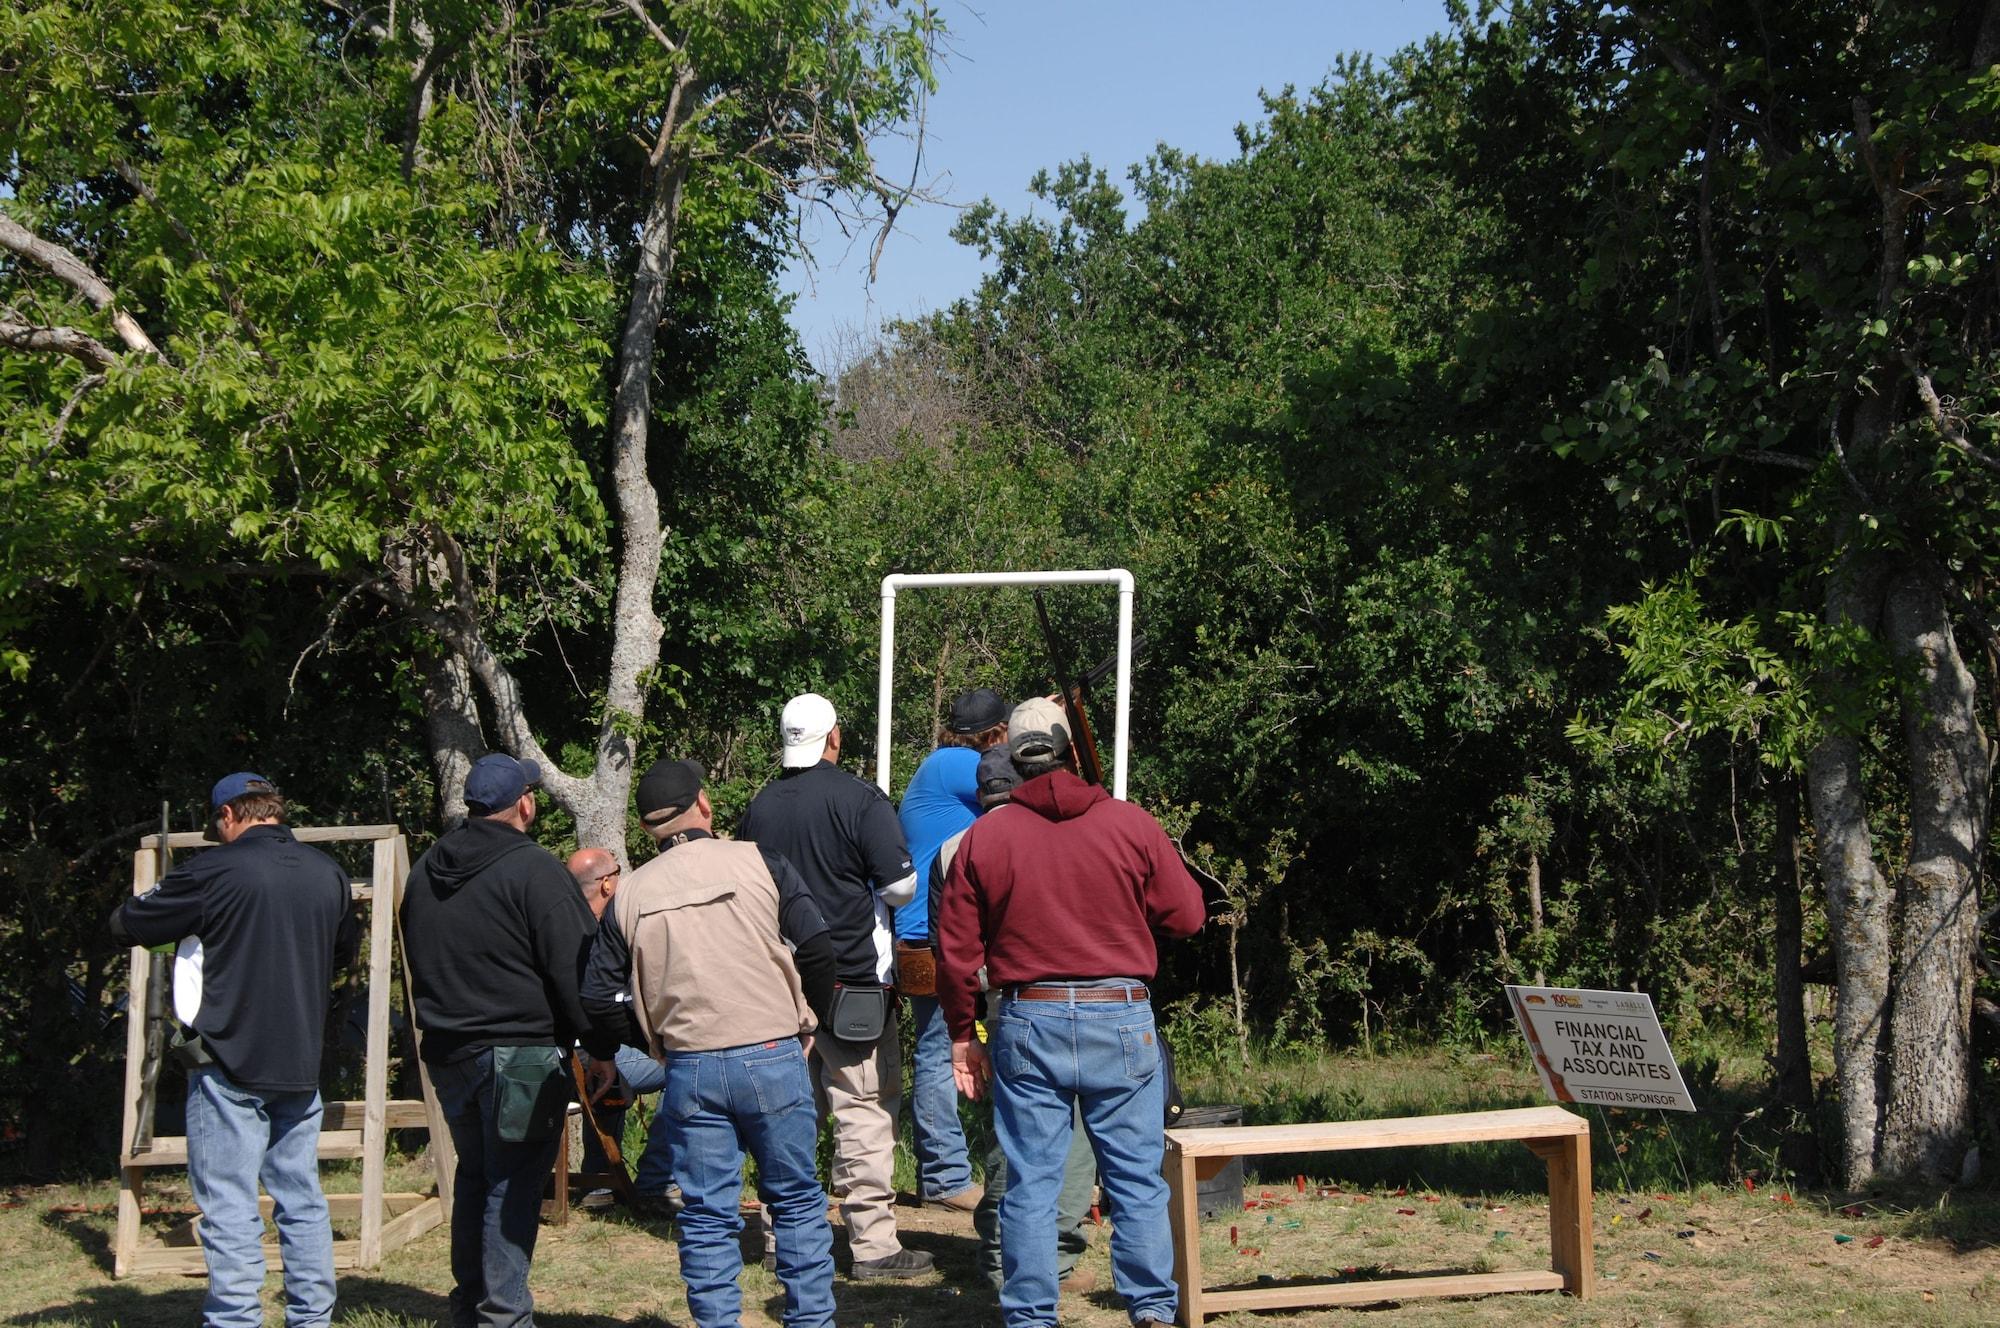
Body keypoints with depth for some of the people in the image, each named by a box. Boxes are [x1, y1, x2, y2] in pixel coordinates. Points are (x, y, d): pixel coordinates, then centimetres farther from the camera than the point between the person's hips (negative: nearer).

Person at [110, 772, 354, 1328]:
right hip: (302, 1067, 6)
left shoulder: (214, 871, -10)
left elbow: (126, 925, 0)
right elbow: (345, 948, 23)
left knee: (230, 1208, -3)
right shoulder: (329, 874, 6)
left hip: (230, 1064, -6)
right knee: (302, 1200, 12)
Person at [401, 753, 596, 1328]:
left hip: (447, 1053, 7)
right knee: (513, 1183, -2)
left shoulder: (424, 872, 11)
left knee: (474, 1174, 18)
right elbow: (574, 968, -16)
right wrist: (598, 1041, -7)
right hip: (521, 1053, -7)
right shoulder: (533, 869, -14)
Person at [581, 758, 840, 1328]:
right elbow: (816, 948, -7)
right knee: (797, 1199, 12)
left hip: (690, 1070, 2)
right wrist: (809, 1024, 8)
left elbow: (598, 997, 5)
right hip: (774, 1058, -1)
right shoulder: (759, 862, -2)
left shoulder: (631, 895, 5)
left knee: (707, 1214, 9)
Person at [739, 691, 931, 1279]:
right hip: (853, 982, -6)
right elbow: (902, 887, -12)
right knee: (864, 1111, -3)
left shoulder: (759, 806, 7)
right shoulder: (860, 801, -10)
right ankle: (872, 1245, -3)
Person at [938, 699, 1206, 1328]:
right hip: (1121, 1020, -1)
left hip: (1028, 1023, 1)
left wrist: (963, 1034, 13)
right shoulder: (1131, 824, -3)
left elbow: (956, 951, 2)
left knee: (1030, 1184, 7)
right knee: (1137, 1178, 8)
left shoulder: (982, 836, 0)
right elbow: (1186, 916, 2)